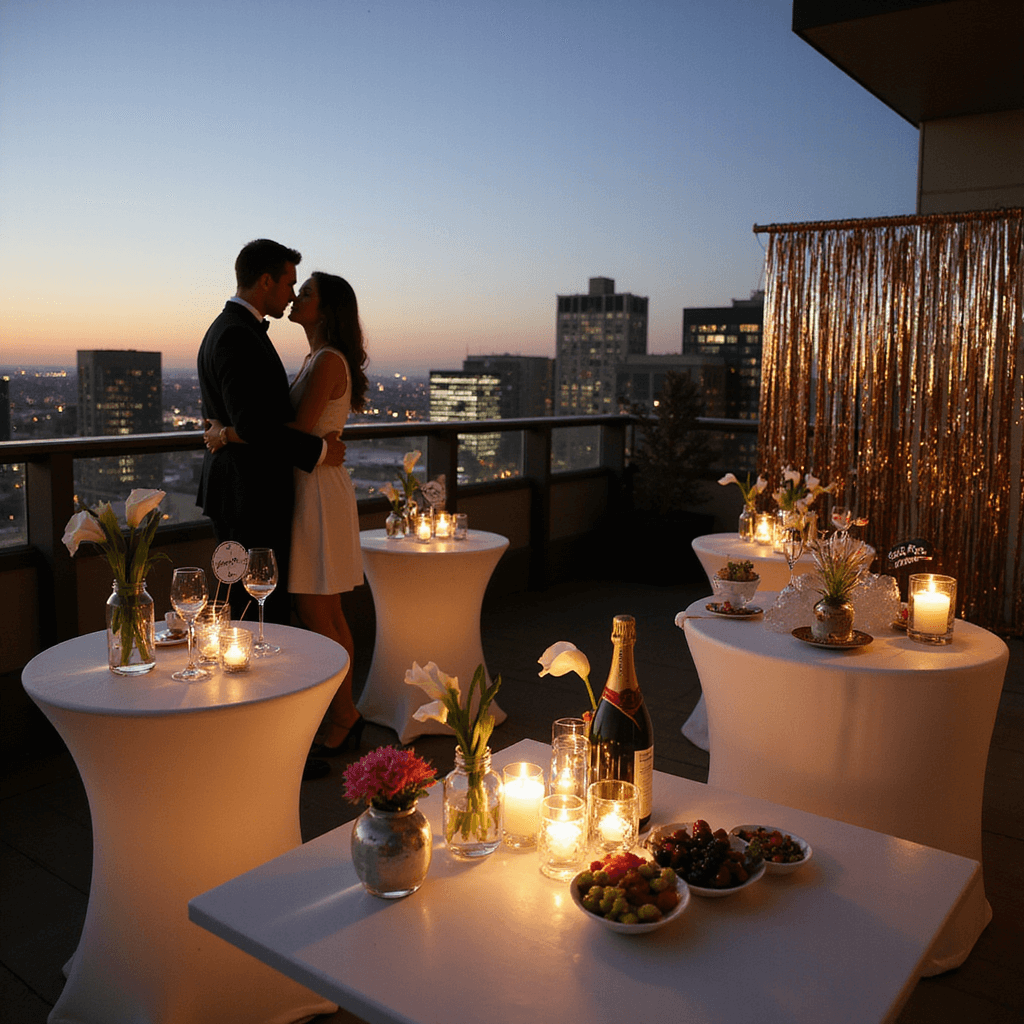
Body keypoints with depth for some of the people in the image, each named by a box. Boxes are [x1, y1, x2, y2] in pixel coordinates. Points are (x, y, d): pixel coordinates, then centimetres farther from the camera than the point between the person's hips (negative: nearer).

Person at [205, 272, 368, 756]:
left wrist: (228, 435, -14)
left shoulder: (327, 361, -15)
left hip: (318, 492, -10)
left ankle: (343, 716, 10)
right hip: (312, 489, 10)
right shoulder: (318, 358, 16)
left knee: (314, 615, -3)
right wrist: (228, 430, 6)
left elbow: (296, 434, -22)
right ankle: (342, 715, 23)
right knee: (328, 614, 13)